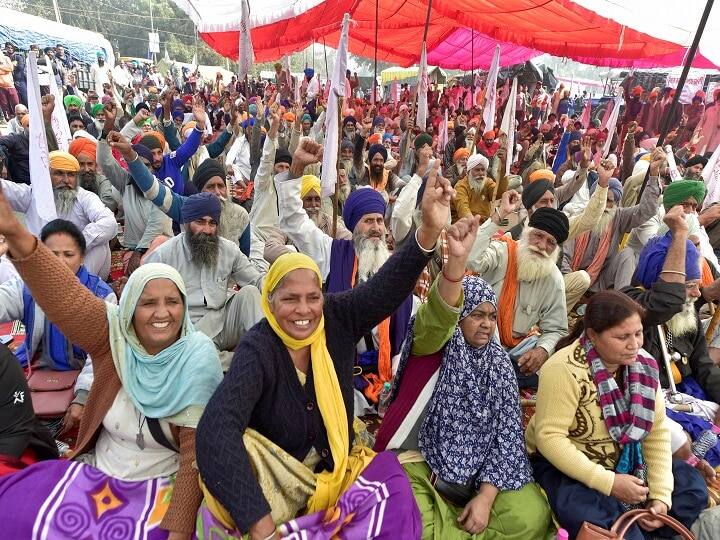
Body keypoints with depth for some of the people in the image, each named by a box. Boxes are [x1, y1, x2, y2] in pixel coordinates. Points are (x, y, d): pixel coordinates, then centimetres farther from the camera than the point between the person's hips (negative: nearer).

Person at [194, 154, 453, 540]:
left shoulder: (338, 318, -12)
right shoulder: (258, 349, -24)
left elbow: (389, 286, -24)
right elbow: (217, 428, -37)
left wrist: (430, 229, -42)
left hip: (337, 465, 3)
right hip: (272, 475, -3)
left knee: (394, 497, -23)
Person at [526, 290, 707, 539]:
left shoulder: (643, 364, -7)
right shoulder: (565, 370, -28)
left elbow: (657, 431, -3)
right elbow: (549, 437, -27)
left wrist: (661, 495, -11)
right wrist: (609, 482, -27)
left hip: (622, 460, 7)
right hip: (564, 464, -7)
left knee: (692, 485, 3)